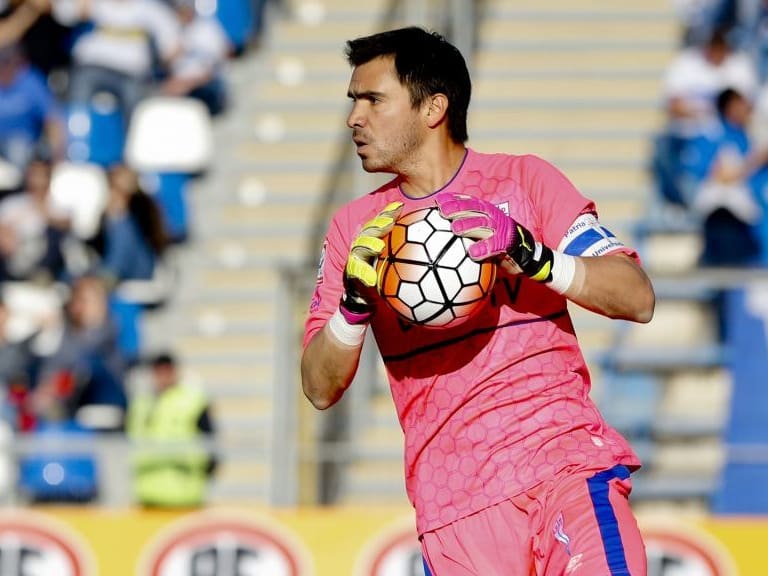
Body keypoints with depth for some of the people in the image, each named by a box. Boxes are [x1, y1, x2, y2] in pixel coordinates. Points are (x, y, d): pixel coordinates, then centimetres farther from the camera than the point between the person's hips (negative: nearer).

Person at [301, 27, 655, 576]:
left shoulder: (525, 180, 6)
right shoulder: (355, 226, 13)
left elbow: (639, 299, -3)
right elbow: (321, 389, 8)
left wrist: (535, 259, -18)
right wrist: (354, 303, -10)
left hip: (566, 459, -2)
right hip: (454, 500, 2)